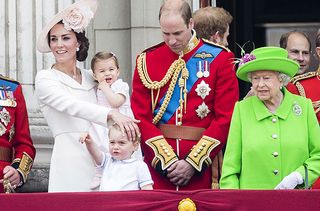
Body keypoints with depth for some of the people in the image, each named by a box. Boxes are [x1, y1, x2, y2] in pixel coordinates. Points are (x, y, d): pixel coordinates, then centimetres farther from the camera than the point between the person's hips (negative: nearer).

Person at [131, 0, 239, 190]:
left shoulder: (219, 59, 1)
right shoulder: (147, 61, 6)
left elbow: (226, 118, -4)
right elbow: (141, 117, 2)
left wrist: (193, 163, -10)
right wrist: (167, 160, -10)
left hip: (202, 165, -1)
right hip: (157, 165, 1)